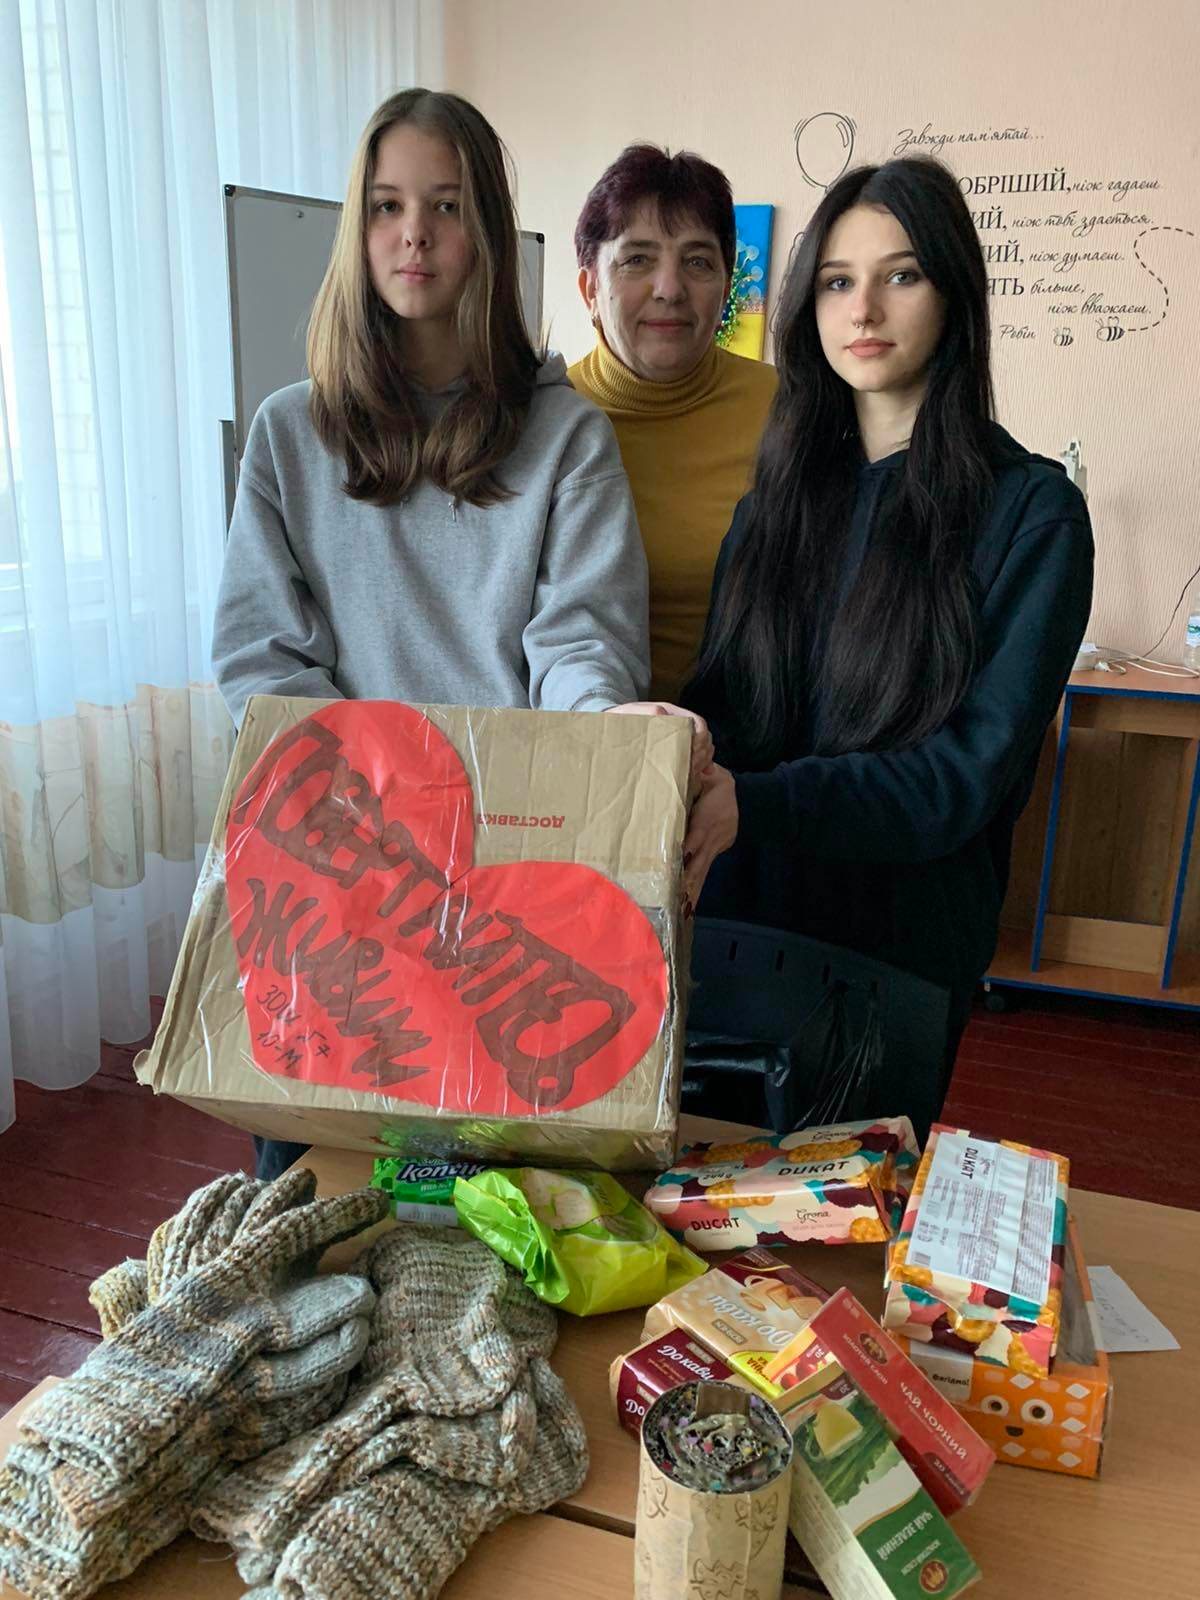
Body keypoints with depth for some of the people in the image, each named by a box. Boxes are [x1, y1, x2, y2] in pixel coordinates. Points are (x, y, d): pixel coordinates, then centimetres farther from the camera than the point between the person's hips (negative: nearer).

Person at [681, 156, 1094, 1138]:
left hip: (905, 937, -3)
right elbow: (723, 697, 2)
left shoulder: (1031, 511, -10)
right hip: (742, 914, 4)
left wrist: (754, 806, -31)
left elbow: (973, 772, -17)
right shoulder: (784, 483, 4)